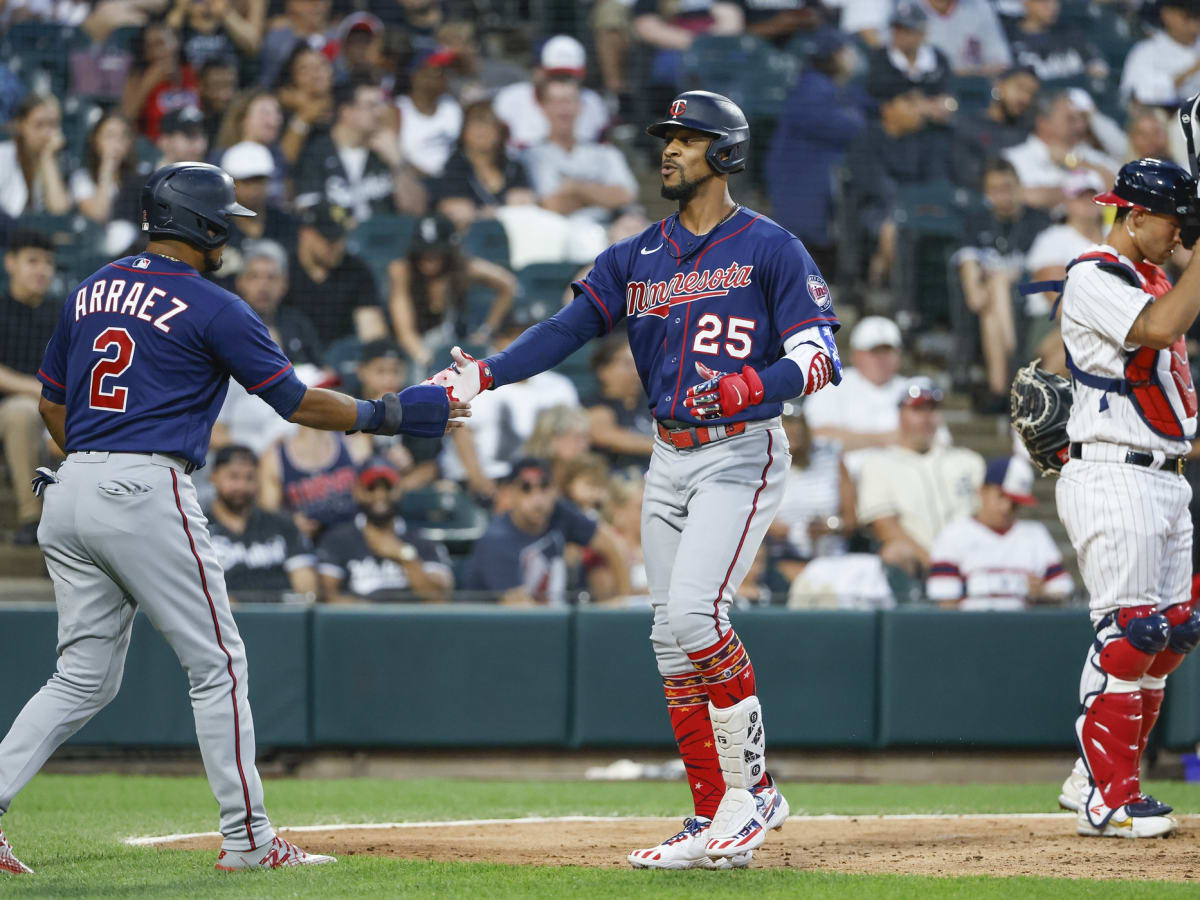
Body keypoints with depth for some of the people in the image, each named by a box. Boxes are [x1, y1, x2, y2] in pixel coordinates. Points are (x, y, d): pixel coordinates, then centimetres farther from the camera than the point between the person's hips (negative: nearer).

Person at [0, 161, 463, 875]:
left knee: (85, 677, 11)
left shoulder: (91, 291, 15)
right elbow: (297, 402, -3)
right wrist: (393, 414, 7)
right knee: (217, 664, 3)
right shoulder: (213, 308, -5)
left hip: (69, 492, 7)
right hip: (146, 495, -7)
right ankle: (248, 839, 5)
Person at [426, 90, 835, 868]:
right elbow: (569, 328, 2)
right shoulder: (637, 257, 12)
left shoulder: (770, 249, -5)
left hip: (742, 453, -7)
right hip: (670, 457, 7)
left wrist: (753, 386, -30)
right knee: (672, 635, 4)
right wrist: (488, 374, -12)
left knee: (695, 610, -22)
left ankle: (751, 787, -12)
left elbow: (820, 355, -12)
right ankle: (716, 818, 8)